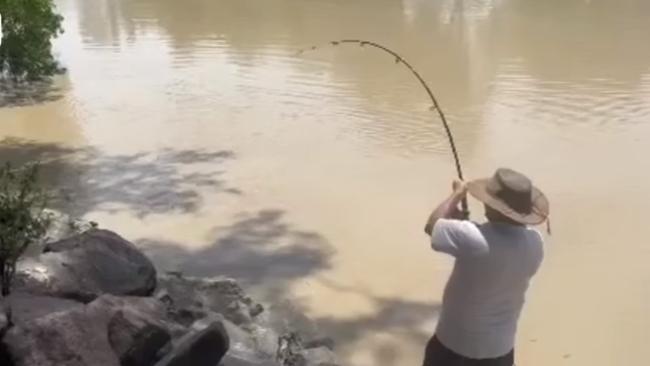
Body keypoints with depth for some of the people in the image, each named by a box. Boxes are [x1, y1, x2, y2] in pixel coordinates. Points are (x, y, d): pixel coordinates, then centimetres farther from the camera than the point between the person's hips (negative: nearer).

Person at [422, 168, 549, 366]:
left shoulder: (472, 238, -31)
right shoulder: (534, 242, -12)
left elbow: (433, 225, -13)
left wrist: (458, 193, 0)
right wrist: (464, 222, 3)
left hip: (455, 344, -4)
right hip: (501, 347, 4)